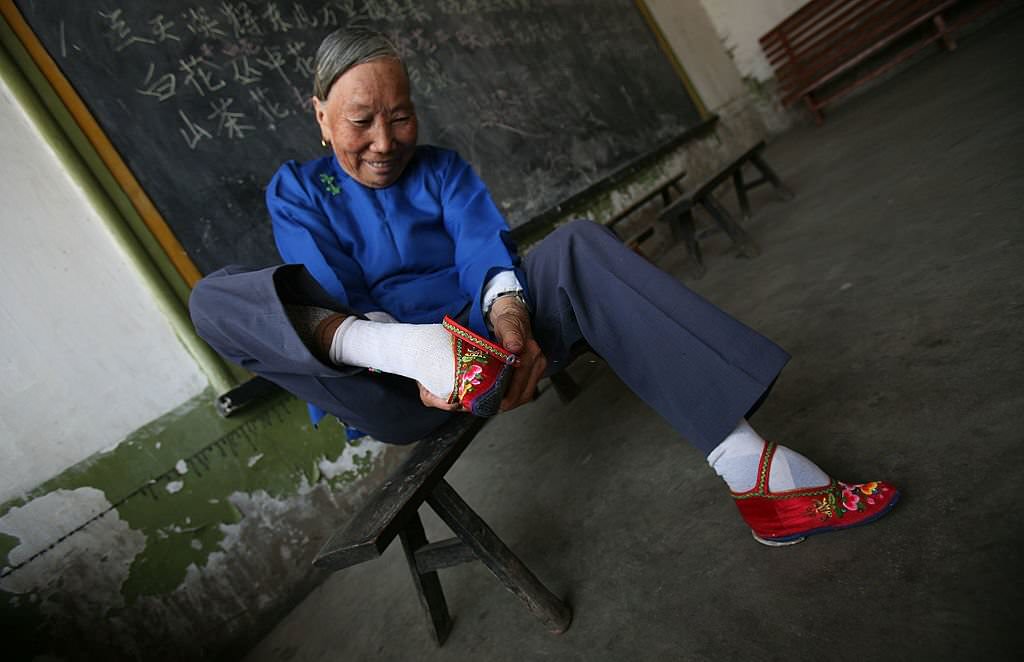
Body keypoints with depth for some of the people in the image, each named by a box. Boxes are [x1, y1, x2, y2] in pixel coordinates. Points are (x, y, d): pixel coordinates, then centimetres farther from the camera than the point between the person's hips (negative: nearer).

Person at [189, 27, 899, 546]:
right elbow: (330, 300, -8)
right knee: (214, 296, -17)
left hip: (485, 340, 1)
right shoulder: (297, 191, 9)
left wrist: (508, 311, -29)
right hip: (397, 397, 0)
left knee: (578, 245, -25)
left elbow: (485, 249, -6)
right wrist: (408, 352, -28)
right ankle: (414, 349, -43)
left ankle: (749, 466, -32)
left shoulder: (441, 169, 14)